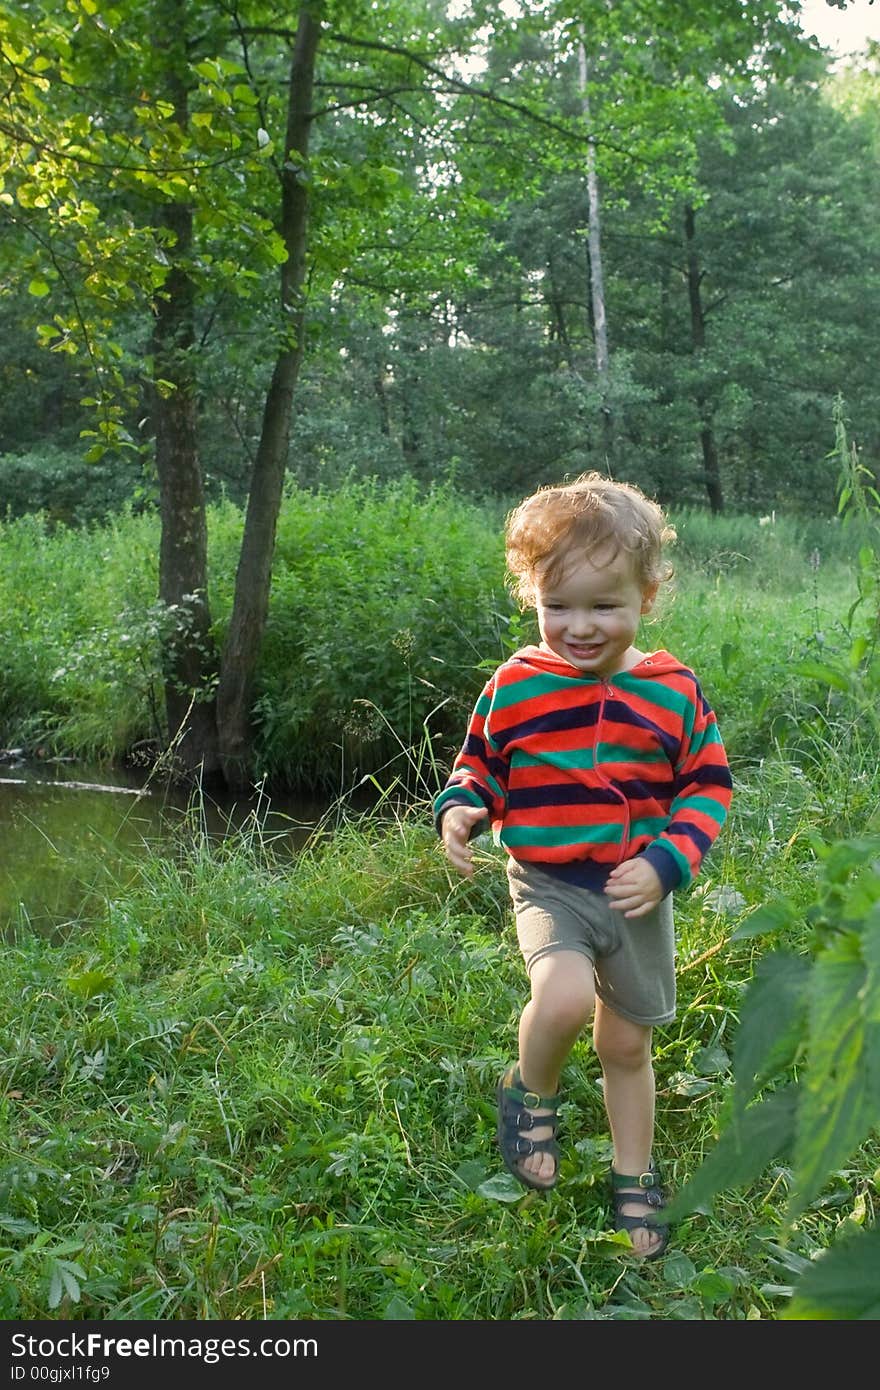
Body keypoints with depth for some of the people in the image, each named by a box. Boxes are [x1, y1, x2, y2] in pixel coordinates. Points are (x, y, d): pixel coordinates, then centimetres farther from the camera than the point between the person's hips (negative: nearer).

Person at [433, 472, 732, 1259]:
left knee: (627, 1042, 15)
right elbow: (480, 762, 7)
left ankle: (635, 1180, 41)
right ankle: (532, 1096, 6)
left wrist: (667, 864, -16)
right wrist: (459, 809, -14)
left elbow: (708, 788, -1)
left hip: (638, 894, 2)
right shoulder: (517, 686, -8)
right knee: (565, 996, -29)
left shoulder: (675, 694, -7)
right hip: (548, 885, -1)